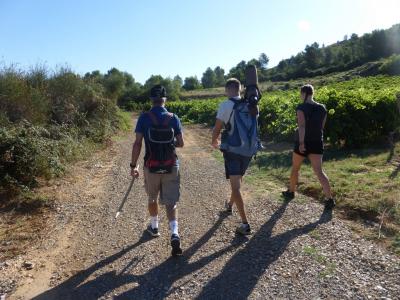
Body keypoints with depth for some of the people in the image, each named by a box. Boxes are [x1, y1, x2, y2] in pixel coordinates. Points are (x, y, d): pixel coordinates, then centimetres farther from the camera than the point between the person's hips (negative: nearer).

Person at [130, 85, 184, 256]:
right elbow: (181, 143, 0)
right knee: (170, 202, 8)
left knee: (152, 198, 23)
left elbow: (137, 143, -11)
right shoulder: (173, 118, -3)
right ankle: (174, 234, -8)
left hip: (151, 167, 0)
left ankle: (154, 227, 40)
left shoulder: (144, 118, -8)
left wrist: (133, 166, -2)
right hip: (171, 167, 1)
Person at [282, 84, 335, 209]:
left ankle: (290, 192, 33)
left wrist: (301, 142, -31)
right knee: (319, 171, -1)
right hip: (317, 143, 4)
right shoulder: (322, 108, 7)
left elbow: (301, 125, -24)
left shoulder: (301, 107, -11)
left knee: (295, 168, 16)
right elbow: (322, 127, 14)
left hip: (303, 143, -4)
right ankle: (330, 199, -12)